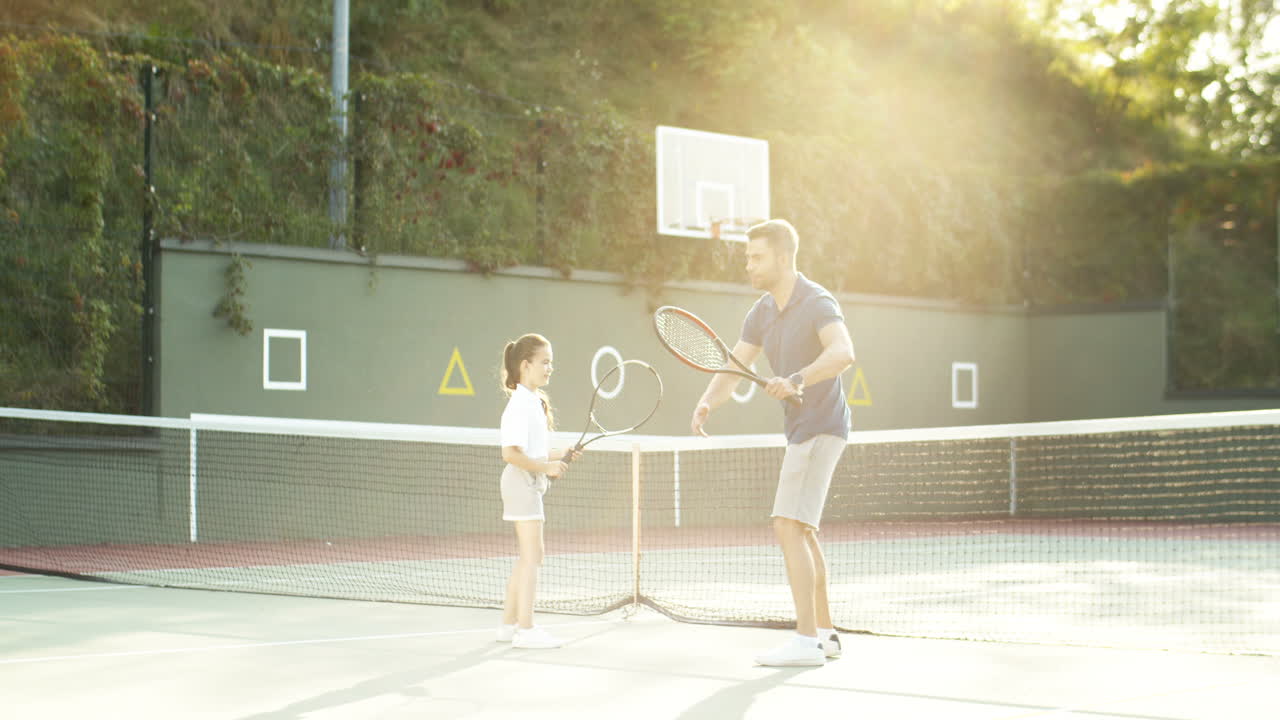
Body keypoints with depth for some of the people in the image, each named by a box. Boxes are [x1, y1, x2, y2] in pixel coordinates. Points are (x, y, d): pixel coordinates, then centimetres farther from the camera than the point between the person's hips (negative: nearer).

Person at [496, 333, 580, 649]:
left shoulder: (536, 403, 15)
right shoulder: (520, 405, -17)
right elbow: (511, 453, -24)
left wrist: (557, 456, 10)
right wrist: (544, 467, -22)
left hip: (531, 483, 11)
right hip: (522, 482, -11)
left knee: (527, 557, 14)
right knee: (532, 555, -10)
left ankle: (509, 623, 21)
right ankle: (526, 629, -9)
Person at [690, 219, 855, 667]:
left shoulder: (818, 303, -17)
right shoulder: (762, 312, 9)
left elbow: (842, 353, -36)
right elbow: (732, 369, 4)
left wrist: (796, 380, -51)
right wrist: (707, 402, -17)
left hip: (821, 427, -10)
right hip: (800, 430, 10)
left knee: (788, 528, -18)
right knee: (803, 533, 16)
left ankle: (806, 642, -19)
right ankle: (825, 634, 25)